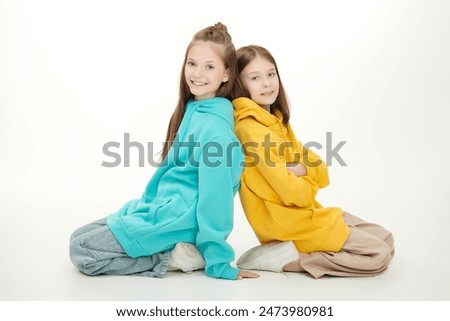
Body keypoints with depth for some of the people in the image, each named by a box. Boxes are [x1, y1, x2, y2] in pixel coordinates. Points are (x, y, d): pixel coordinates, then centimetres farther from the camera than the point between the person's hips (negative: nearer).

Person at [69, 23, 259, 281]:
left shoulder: (215, 126, -22)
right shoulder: (192, 109, 6)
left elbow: (215, 196, -22)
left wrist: (218, 263, -18)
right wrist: (146, 204, 19)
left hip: (179, 219, -9)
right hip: (161, 206, 9)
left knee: (81, 250, -9)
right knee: (79, 238, 12)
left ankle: (174, 257, -7)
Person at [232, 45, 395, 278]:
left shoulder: (276, 119, 9)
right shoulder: (250, 129, -19)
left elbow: (322, 175, 6)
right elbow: (292, 193, -22)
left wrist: (301, 169, -16)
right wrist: (309, 183, -1)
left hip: (304, 212, 9)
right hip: (289, 222, -9)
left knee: (385, 239, 12)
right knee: (379, 254, -9)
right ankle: (285, 257, -10)